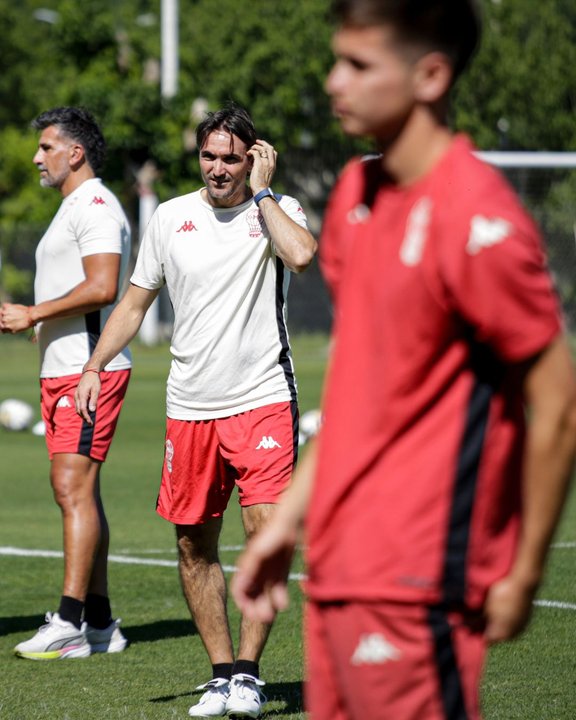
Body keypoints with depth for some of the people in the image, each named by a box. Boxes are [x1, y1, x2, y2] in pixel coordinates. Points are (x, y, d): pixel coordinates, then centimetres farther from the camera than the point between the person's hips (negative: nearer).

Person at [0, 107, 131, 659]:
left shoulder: (95, 206, -11)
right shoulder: (72, 209, 22)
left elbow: (102, 288, -22)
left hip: (89, 369, -11)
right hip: (61, 370, 11)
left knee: (74, 488, -14)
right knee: (76, 492, 9)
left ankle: (70, 623, -18)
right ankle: (100, 623, 11)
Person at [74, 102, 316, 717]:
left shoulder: (278, 209, -1)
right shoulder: (170, 218, 8)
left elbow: (301, 255, -25)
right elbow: (134, 302, 15)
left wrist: (261, 190, -14)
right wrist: (94, 366, 5)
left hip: (262, 399, -4)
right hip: (190, 406, 4)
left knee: (267, 532, -14)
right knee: (194, 545, 5)